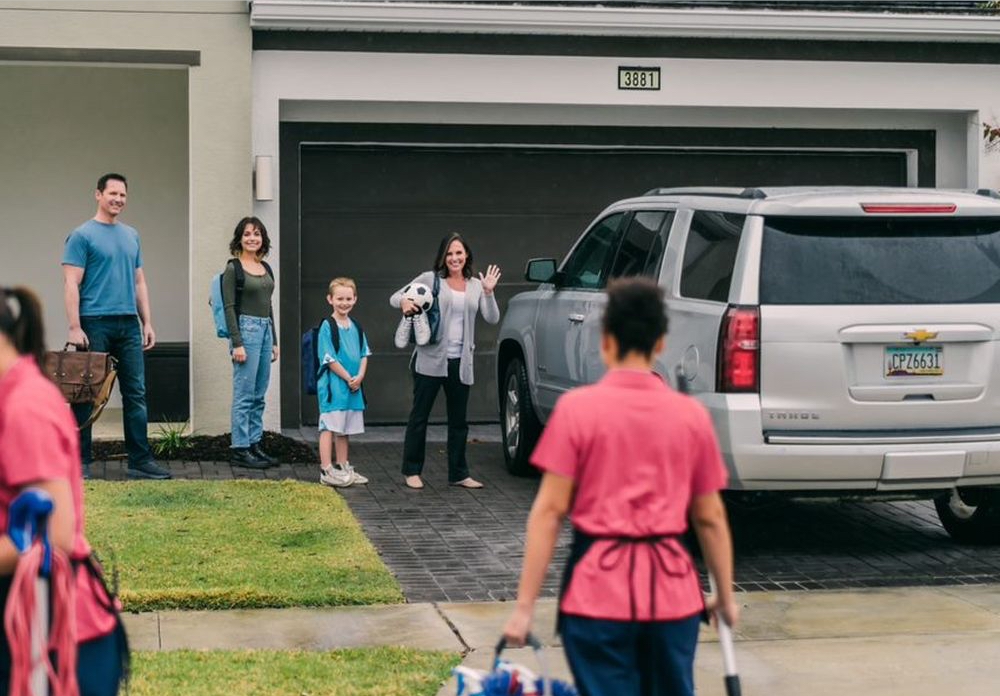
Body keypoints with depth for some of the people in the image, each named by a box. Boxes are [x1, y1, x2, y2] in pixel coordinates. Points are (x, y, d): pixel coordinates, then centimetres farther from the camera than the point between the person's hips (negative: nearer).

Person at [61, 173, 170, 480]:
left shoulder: (131, 236, 16)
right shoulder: (82, 236, -4)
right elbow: (71, 284, -9)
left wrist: (147, 323, 11)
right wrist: (75, 327, -16)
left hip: (129, 325, 6)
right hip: (95, 324, -6)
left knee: (136, 394, 4)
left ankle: (140, 461, 6)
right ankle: (80, 461, 6)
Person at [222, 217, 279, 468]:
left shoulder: (266, 268, 14)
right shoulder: (233, 268, -6)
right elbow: (229, 307, -11)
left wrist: (274, 341, 17)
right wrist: (237, 344, -17)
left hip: (265, 330, 7)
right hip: (245, 329, -7)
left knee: (259, 396, 10)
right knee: (244, 395, -6)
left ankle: (254, 445, 16)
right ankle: (240, 449, -1)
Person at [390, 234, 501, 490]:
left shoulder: (475, 286, 10)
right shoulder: (431, 279, -1)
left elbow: (492, 318, 3)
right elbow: (395, 297, 0)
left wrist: (489, 292, -12)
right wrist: (404, 302, -23)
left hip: (460, 362, 4)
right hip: (430, 359, -4)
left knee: (459, 420, 10)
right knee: (419, 416, 3)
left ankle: (458, 473, 19)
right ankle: (412, 471, 13)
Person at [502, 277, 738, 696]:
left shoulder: (577, 408, -6)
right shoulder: (692, 414, 2)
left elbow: (549, 510, -9)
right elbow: (710, 517, 6)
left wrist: (525, 605, -6)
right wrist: (726, 597, 18)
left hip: (599, 590, -2)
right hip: (672, 589, 3)